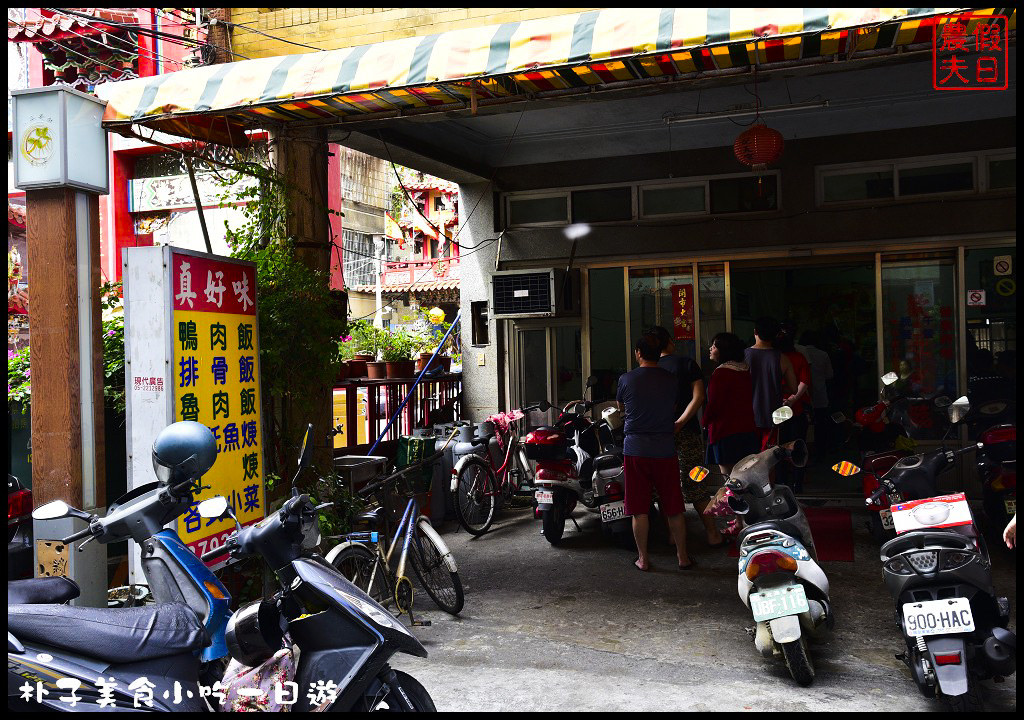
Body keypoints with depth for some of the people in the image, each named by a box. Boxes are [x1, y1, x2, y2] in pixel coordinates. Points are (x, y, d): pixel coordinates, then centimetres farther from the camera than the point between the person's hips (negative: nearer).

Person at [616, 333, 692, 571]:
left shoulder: (626, 379, -4)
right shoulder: (671, 380, 0)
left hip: (635, 450, -1)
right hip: (665, 450, 2)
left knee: (639, 509, 5)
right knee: (673, 508, 10)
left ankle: (643, 558, 10)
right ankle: (682, 556, 17)